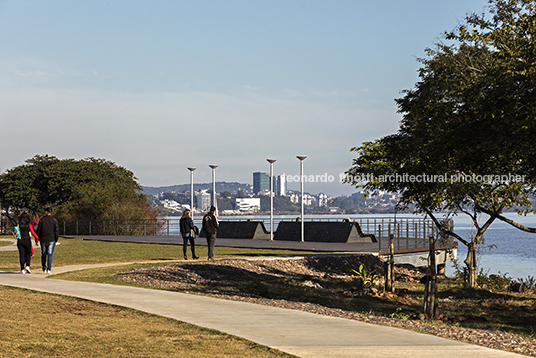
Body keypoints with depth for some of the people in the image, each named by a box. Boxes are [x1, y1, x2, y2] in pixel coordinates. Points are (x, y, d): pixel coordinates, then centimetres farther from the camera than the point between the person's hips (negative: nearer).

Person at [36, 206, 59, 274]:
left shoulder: (41, 220, -3)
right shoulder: (54, 221, -2)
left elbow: (38, 230, 0)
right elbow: (56, 231, -1)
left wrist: (38, 238, 13)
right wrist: (56, 240, 10)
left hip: (43, 240, 0)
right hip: (51, 240, 0)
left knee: (43, 255, 13)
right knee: (50, 255, 0)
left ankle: (44, 269, 12)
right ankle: (48, 269, -6)